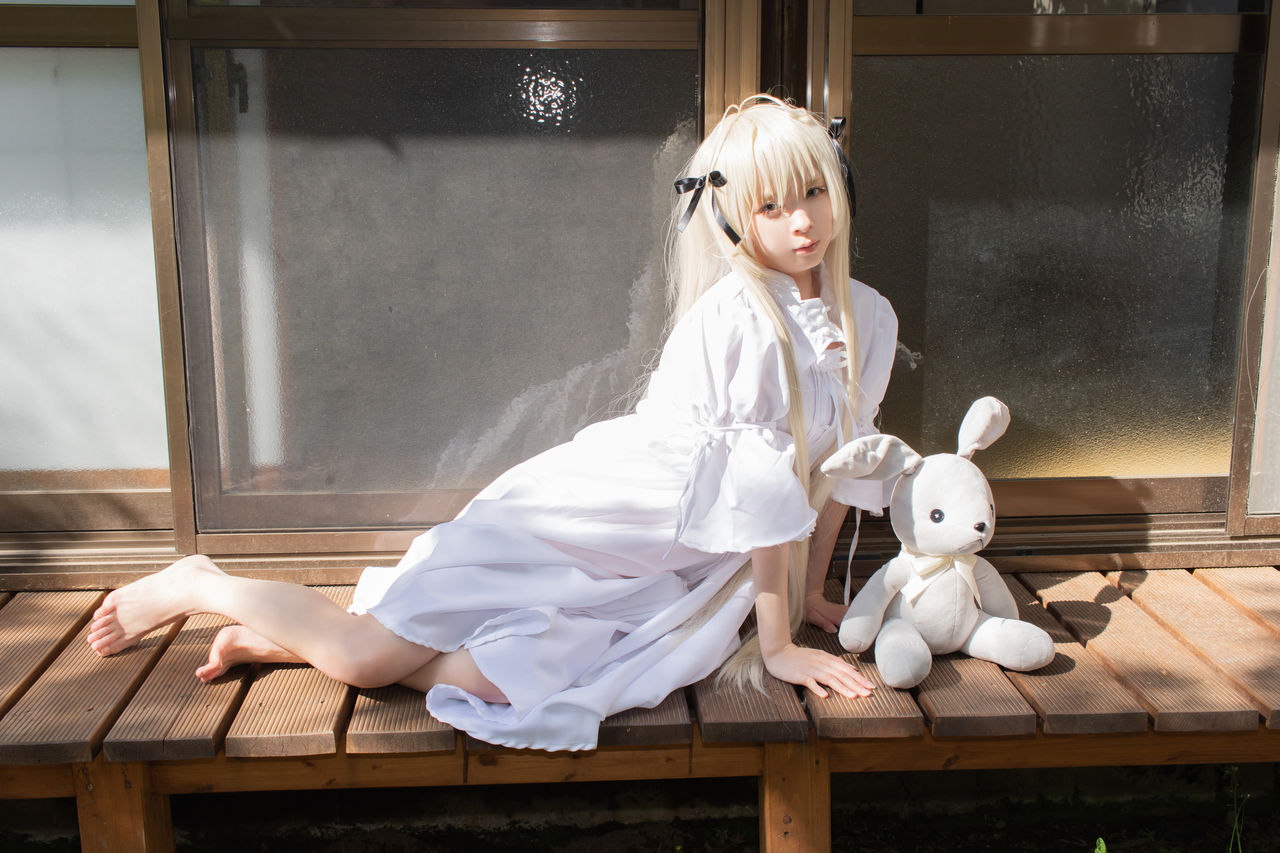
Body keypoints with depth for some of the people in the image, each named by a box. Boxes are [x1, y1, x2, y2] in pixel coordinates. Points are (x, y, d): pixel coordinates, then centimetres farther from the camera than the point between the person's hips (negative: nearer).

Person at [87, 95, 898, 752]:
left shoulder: (869, 319, 2)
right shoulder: (735, 314, -22)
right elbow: (761, 489, -21)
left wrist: (809, 593, 16)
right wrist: (775, 645, -16)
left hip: (662, 566, 7)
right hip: (579, 512, -7)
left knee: (495, 683, -9)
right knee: (362, 657, -10)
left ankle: (286, 637, 13)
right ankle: (200, 586, 20)